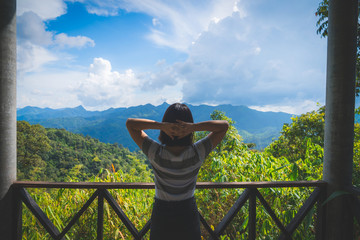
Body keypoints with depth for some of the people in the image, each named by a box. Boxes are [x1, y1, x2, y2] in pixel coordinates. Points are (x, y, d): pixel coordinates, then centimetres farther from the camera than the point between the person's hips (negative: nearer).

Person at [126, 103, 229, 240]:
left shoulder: (155, 153, -22)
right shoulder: (197, 153, -21)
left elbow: (130, 123, -14)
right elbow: (224, 125, -13)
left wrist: (161, 125, -28)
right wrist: (194, 126, -28)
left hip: (161, 213, 0)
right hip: (188, 213, 1)